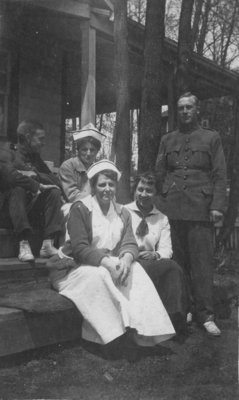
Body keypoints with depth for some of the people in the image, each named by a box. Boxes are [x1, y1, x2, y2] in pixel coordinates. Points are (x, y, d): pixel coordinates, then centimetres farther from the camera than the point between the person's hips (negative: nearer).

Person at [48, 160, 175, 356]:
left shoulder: (122, 213, 10)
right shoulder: (80, 209, -7)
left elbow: (130, 244, -3)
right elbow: (79, 248, -17)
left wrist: (126, 258, -28)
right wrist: (106, 262, -31)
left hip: (111, 265, 4)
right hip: (75, 267, -4)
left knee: (135, 270, -24)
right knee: (99, 276, -35)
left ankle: (139, 328, -24)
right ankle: (113, 332, -27)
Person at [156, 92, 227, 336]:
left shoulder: (211, 138, 11)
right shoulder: (167, 140, 18)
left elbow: (220, 175, 4)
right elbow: (159, 173, 15)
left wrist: (217, 205, -7)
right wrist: (162, 200, 3)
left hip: (199, 208, -2)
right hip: (171, 208, 2)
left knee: (202, 262, -5)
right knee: (176, 260, 3)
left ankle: (205, 315, 1)